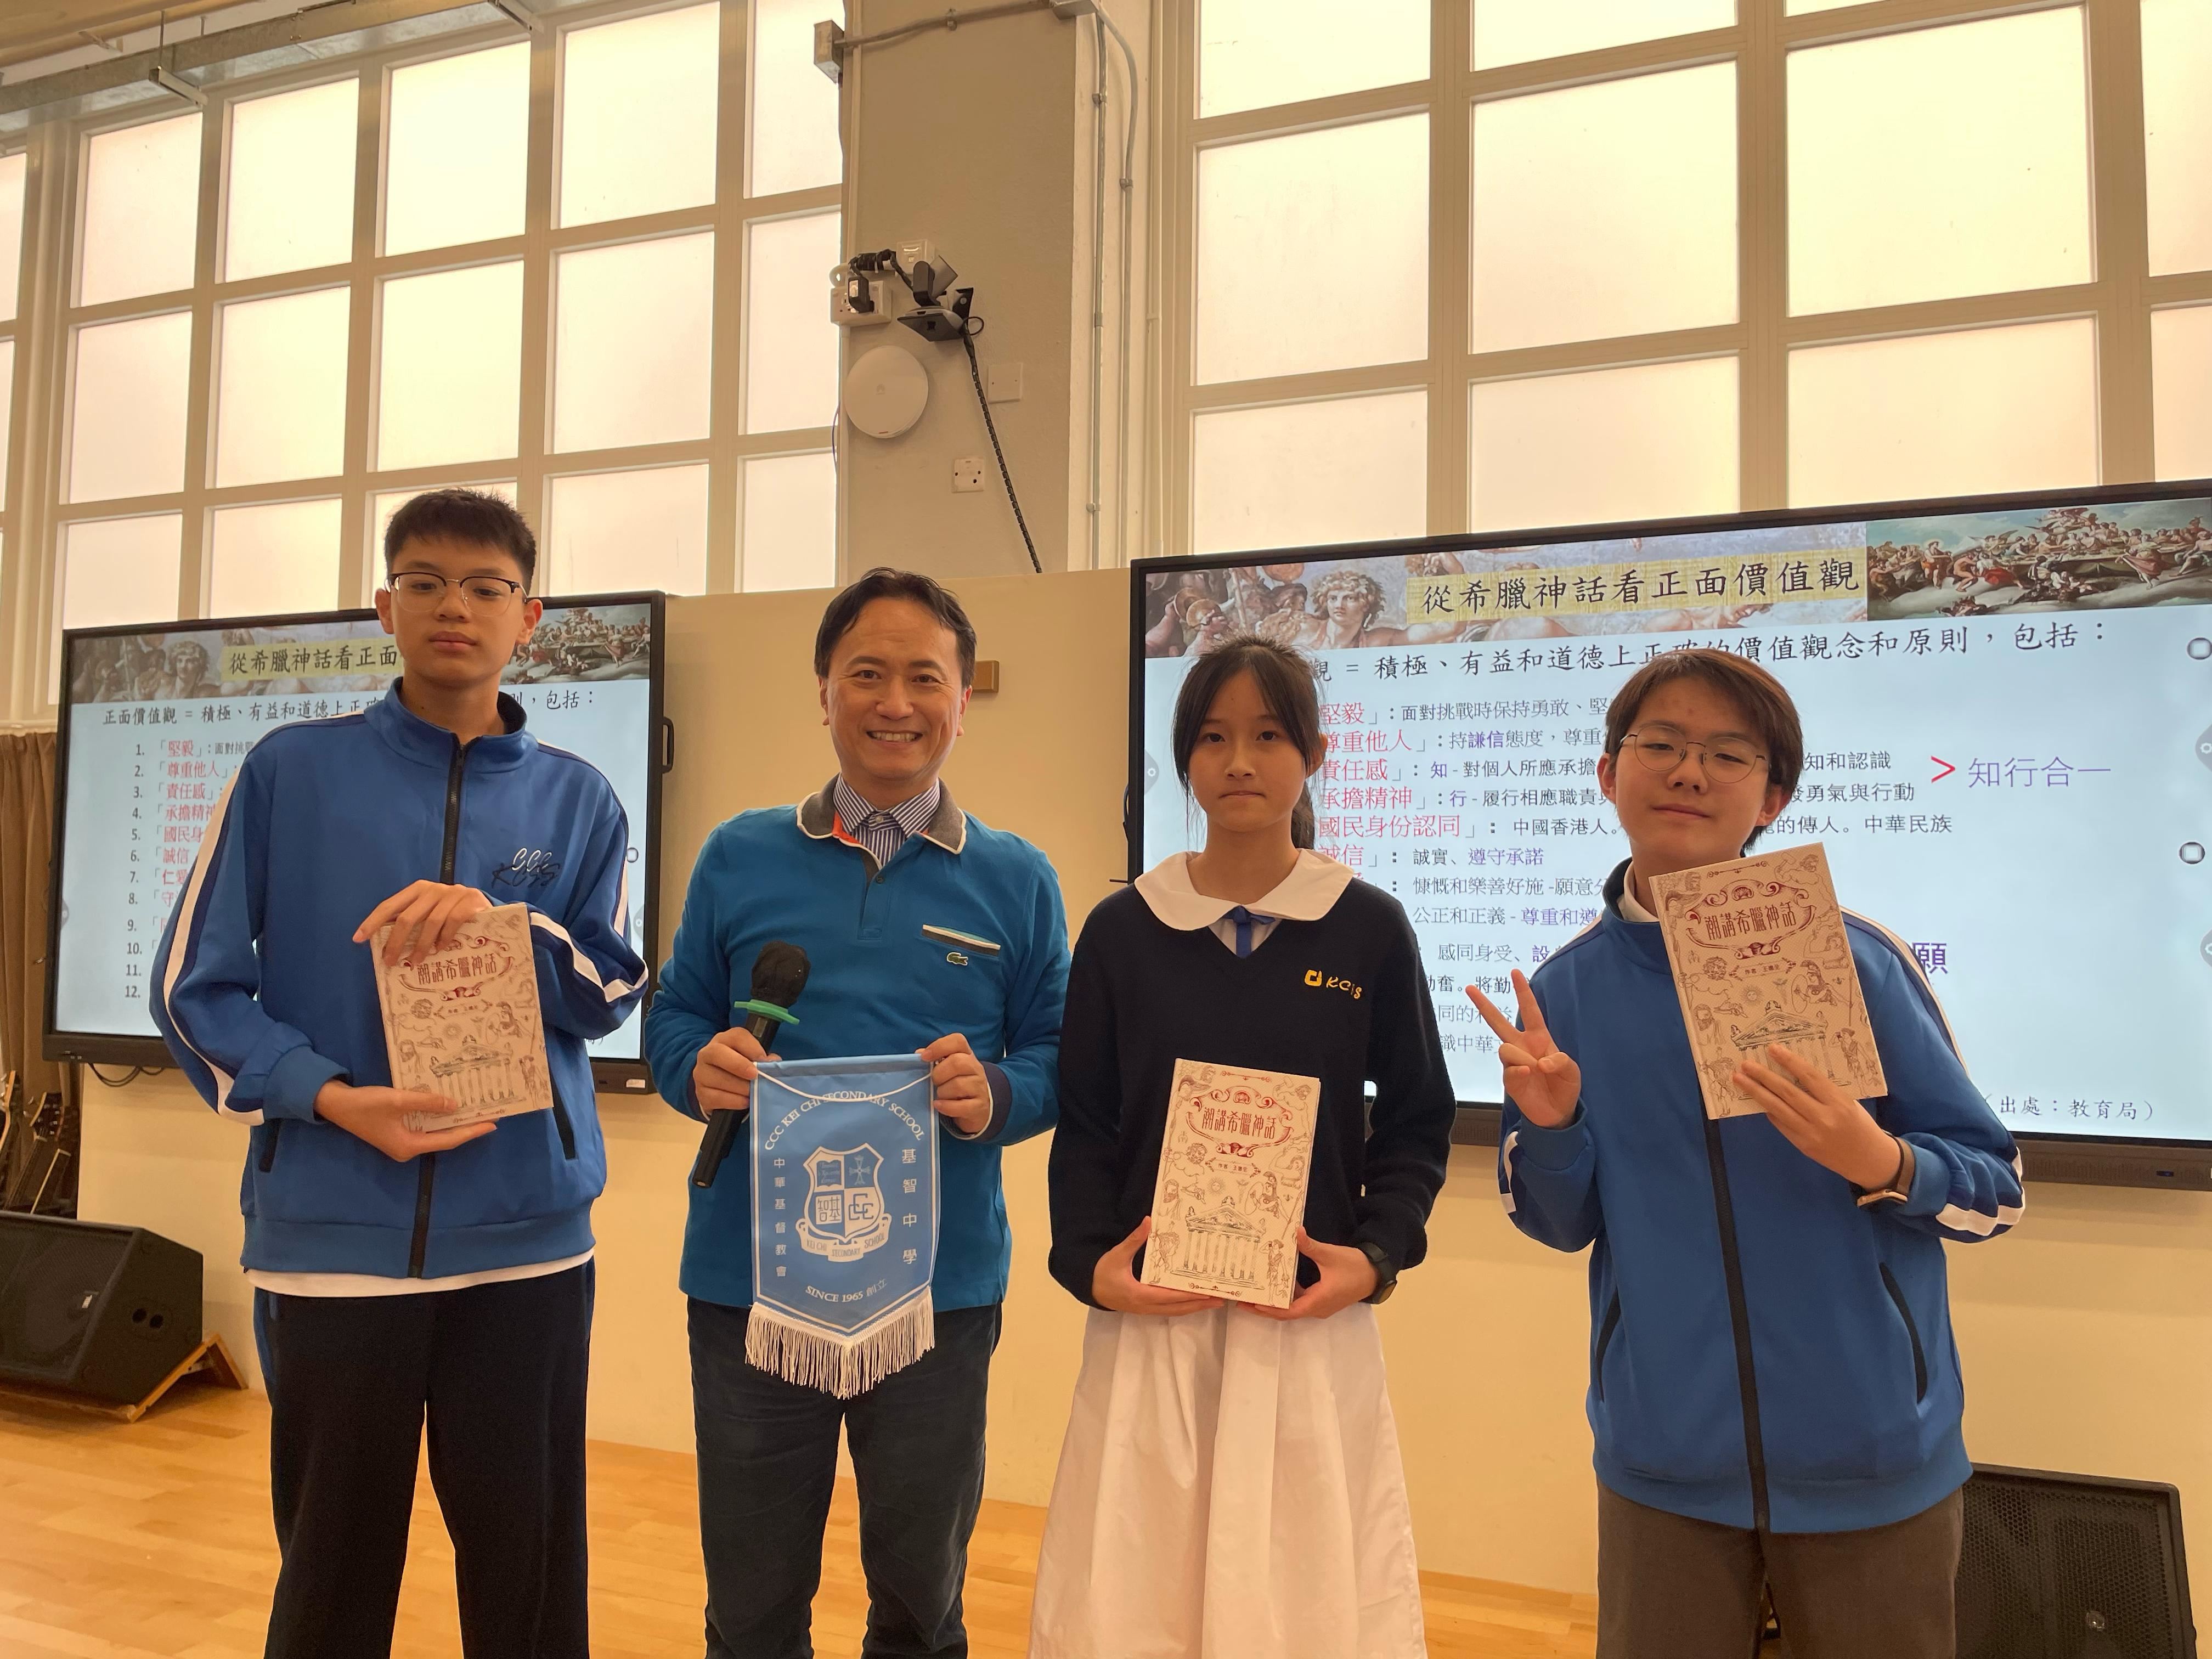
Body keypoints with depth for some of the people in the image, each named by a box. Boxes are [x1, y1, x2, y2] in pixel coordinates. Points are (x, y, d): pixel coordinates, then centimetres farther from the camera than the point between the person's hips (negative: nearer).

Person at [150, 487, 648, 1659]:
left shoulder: (578, 801, 6)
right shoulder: (291, 770, 2)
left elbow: (612, 990, 2)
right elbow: (195, 987, 2)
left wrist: (501, 919, -16)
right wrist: (330, 1098, -14)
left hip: (526, 1233, 1)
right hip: (330, 1233, -1)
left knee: (530, 1557, 10)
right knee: (332, 1558, 13)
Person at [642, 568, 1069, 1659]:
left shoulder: (1015, 880, 2)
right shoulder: (738, 858, 4)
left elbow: (1058, 1057, 2)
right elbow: (672, 1018, 7)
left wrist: (995, 1096, -18)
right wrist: (700, 1068, -14)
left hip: (941, 1290, 0)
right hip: (749, 1282, 1)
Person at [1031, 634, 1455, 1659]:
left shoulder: (1370, 930, 0)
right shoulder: (1122, 930, 2)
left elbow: (1416, 1122, 5)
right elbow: (1085, 1126, 4)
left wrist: (1378, 1255, -9)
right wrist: (1088, 1261, -9)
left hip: (1314, 1317, 0)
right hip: (1150, 1314, 1)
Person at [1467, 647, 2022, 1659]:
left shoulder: (1853, 957, -10)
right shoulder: (1568, 988, -3)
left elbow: (1996, 1190, -3)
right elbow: (1563, 1224, 4)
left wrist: (1879, 1162, -24)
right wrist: (1548, 1124, -15)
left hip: (1871, 1453, -1)